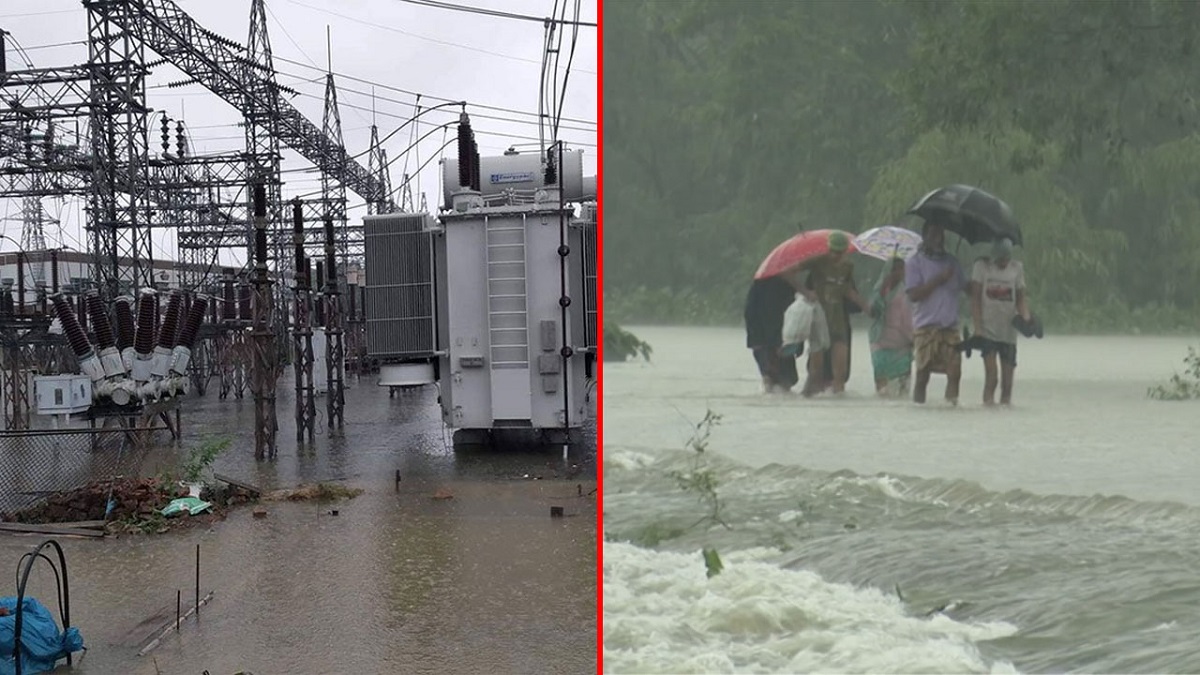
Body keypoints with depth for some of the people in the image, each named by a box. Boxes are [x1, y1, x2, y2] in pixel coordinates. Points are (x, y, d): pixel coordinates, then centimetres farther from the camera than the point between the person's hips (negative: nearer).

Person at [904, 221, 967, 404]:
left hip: (950, 326, 4)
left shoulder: (951, 261, 16)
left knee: (954, 371, -7)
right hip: (926, 326, -4)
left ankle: (952, 402, -3)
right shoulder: (915, 262, -1)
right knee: (923, 373, 0)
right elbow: (913, 295, -11)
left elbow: (966, 287, 21)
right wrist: (938, 279, -14)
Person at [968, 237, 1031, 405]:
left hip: (1009, 331, 3)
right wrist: (977, 327, -11)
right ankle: (988, 404, -8)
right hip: (988, 330, -3)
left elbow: (1020, 299, 9)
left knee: (1007, 377, 3)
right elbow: (975, 298, -3)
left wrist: (1026, 318, -10)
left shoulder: (1017, 268, 6)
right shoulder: (982, 266, -1)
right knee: (991, 374, -13)